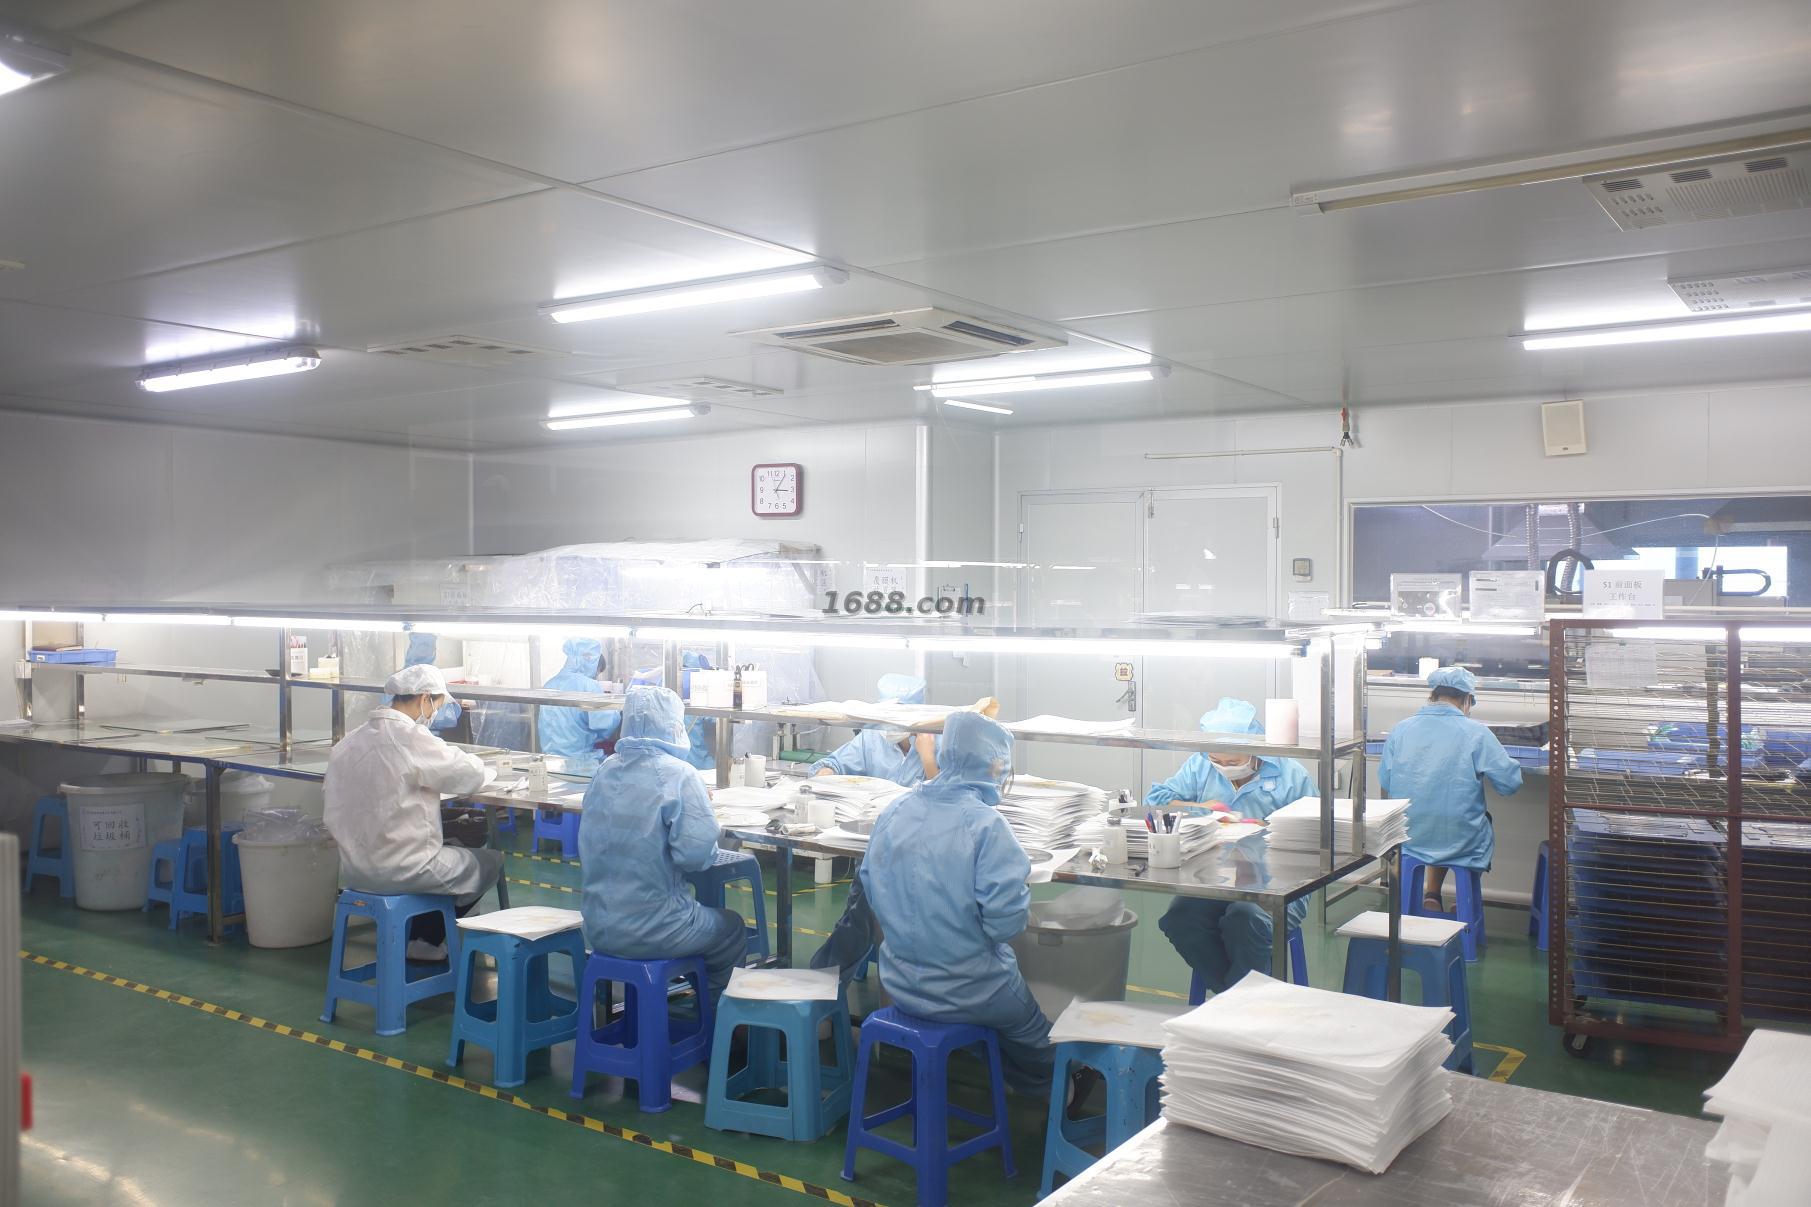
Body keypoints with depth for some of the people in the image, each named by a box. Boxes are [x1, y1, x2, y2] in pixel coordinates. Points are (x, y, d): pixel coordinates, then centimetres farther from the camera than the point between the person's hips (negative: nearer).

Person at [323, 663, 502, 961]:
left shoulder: (349, 741, 3)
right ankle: (425, 940, 19)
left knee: (456, 851, 29)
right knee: (491, 862, 13)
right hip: (401, 868, -8)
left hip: (355, 868, 8)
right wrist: (488, 771, 11)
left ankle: (422, 937, 24)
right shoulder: (410, 738, -19)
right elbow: (470, 774, -13)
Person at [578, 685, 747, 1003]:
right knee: (733, 929, 21)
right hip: (649, 932, -6)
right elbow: (696, 854, -24)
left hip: (597, 928, 6)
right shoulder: (678, 774, -16)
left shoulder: (605, 771, 3)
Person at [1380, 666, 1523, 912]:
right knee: (1485, 820, 32)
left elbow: (1384, 783, 5)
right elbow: (1511, 784, -9)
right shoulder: (1476, 733, -12)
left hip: (1409, 840, 3)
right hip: (1461, 843, -3)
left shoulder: (1401, 729, -3)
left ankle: (1432, 896, 29)